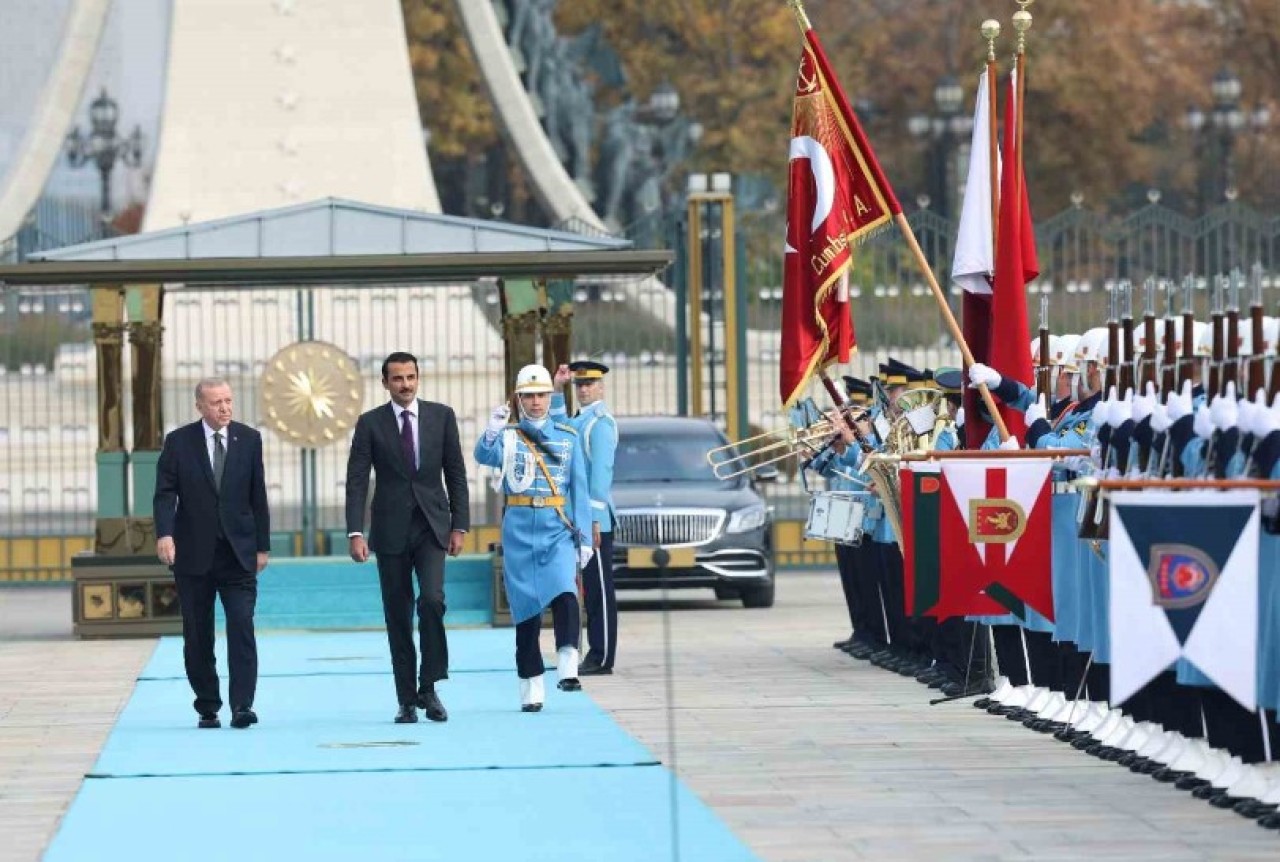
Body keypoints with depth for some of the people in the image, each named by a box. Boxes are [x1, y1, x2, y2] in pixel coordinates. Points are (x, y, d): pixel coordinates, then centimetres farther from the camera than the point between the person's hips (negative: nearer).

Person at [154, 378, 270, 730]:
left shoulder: (249, 440, 5)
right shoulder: (178, 442, 0)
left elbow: (258, 496, 9)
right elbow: (165, 493, -5)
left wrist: (262, 545, 7)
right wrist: (164, 533, -22)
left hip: (238, 553, 0)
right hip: (194, 554, 0)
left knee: (242, 627, -12)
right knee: (197, 635, 4)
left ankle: (242, 706, -15)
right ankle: (207, 707, 14)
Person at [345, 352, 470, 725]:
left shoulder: (441, 416, 5)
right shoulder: (370, 424, 1)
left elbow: (456, 473, 7)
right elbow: (356, 481, -2)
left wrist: (460, 525, 1)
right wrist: (355, 533, -12)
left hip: (431, 526, 0)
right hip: (391, 531, 0)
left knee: (432, 599, -19)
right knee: (398, 616, 2)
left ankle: (428, 687, -7)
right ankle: (407, 700, 9)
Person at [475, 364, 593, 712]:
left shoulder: (568, 437, 9)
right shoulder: (507, 435, 5)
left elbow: (579, 489, 10)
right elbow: (484, 455, -16)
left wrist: (584, 538, 4)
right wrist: (492, 431, -36)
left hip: (558, 527, 0)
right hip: (520, 528, 0)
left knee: (565, 593, -21)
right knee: (526, 607, 1)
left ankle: (568, 669, -23)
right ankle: (531, 686, 7)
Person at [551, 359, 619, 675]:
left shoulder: (601, 422, -11)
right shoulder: (581, 420, 17)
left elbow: (601, 471, -16)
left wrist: (594, 518, -20)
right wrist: (558, 389, 14)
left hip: (595, 517, -9)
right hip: (579, 516, 9)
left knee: (599, 588, -7)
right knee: (590, 588, 10)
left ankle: (602, 658, -6)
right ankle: (595, 654, 14)